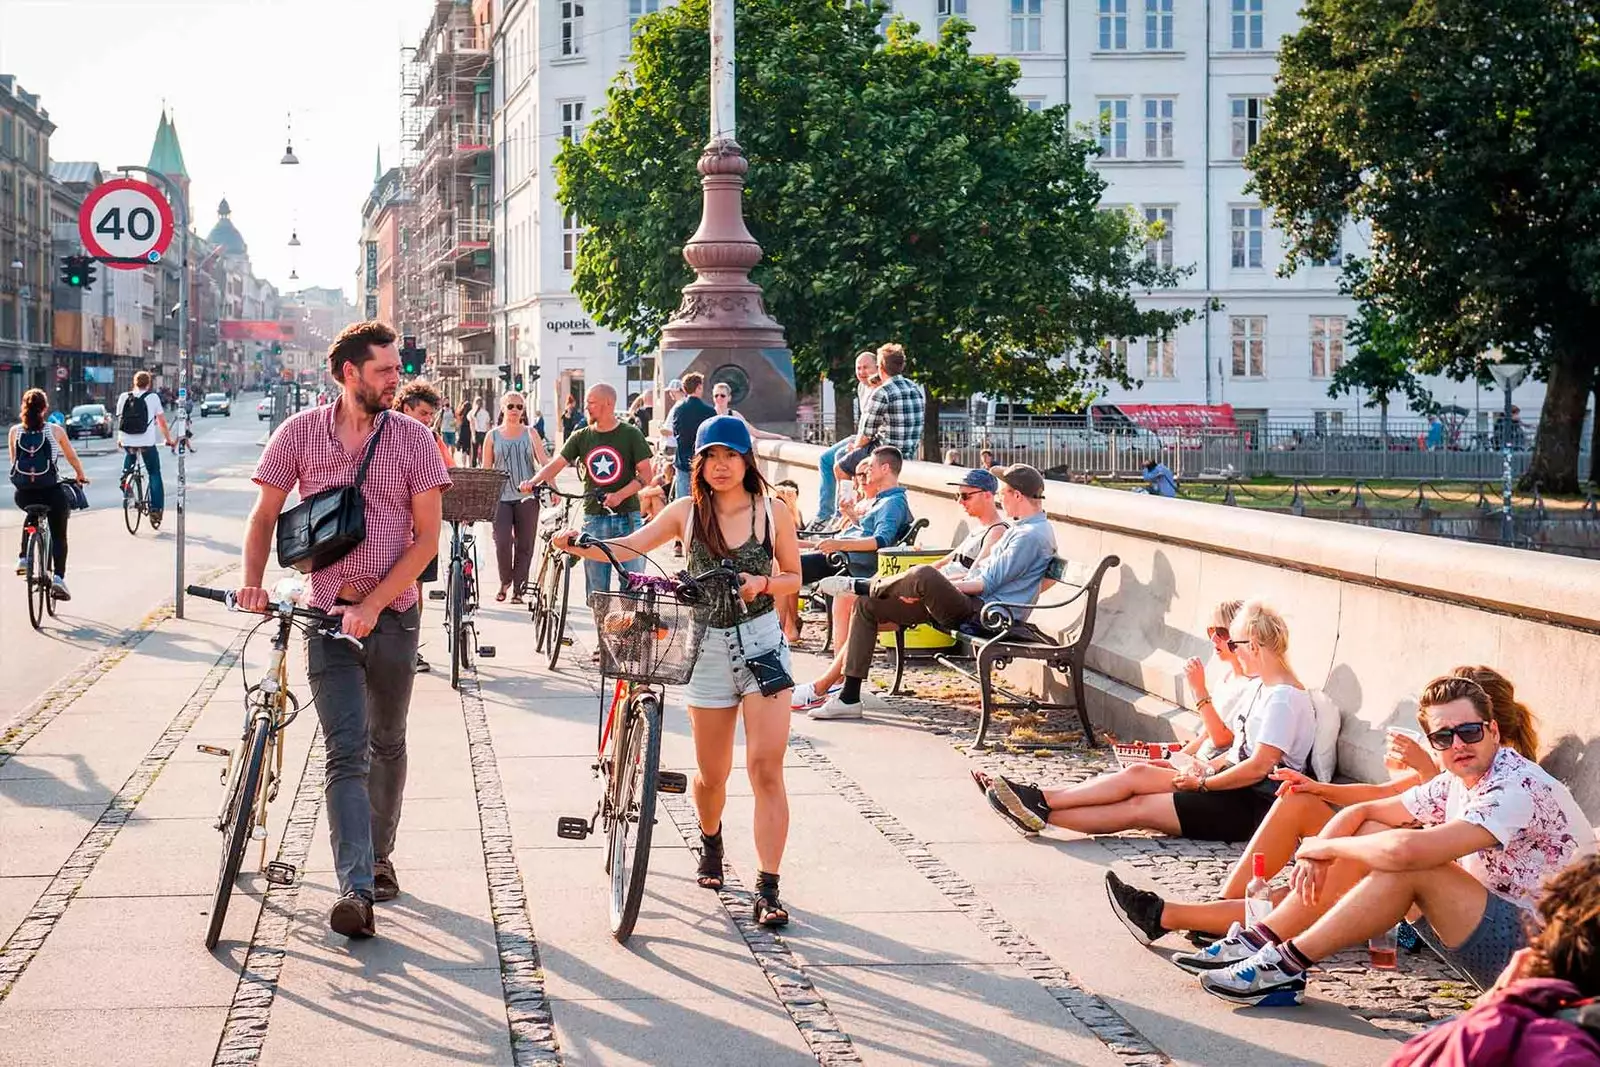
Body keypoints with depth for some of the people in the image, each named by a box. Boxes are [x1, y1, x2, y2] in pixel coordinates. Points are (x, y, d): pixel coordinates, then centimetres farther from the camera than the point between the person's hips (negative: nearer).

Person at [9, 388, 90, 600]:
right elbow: (72, 456, 12)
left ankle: (23, 557, 22)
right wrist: (81, 476, 30)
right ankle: (58, 577, -6)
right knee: (59, 535, 12)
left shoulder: (15, 431, 3)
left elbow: (13, 461, 15)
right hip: (51, 491, -3)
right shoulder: (55, 430, -1)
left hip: (24, 493, 3)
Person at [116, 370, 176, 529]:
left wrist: (120, 439, 28)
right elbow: (162, 422, 0)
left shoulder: (123, 397, 6)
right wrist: (169, 440, 12)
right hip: (147, 442, -2)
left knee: (129, 455, 37)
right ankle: (156, 509, 4)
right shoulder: (153, 398, -1)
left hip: (127, 441, 2)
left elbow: (120, 419, 12)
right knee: (154, 474, 11)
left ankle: (125, 478, 15)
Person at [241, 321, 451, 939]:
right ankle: (356, 889, -16)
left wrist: (372, 605, -14)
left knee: (386, 744, 14)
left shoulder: (413, 438, -3)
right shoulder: (300, 432, -2)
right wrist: (253, 582, -10)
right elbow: (264, 516, 6)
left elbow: (427, 538, -6)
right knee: (345, 750, -9)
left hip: (392, 613, 1)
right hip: (327, 612, -1)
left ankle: (379, 857, 34)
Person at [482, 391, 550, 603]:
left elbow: (544, 462, 1)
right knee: (502, 542, -14)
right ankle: (505, 581, 9)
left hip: (527, 497, 1)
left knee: (525, 545, 1)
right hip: (501, 496, -1)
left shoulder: (530, 434, 8)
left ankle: (518, 589, 11)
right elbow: (486, 470, 10)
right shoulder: (493, 436, 8)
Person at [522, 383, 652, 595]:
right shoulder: (581, 438, 9)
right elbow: (555, 465, 3)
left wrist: (620, 495, -17)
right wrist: (534, 481, -16)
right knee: (596, 587, 3)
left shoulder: (630, 435, 1)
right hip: (594, 519, 3)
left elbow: (645, 474, -3)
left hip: (628, 517, -3)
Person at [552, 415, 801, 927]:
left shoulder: (773, 513, 1)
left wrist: (763, 583, -13)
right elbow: (627, 547, -5)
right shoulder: (687, 512, 3)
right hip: (707, 647, 2)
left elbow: (794, 577, 8)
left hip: (762, 643, -2)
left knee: (766, 768, -12)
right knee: (711, 773, 10)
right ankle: (710, 841, 44)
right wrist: (579, 544, -22)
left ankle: (767, 889, -11)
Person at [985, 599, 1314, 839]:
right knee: (1137, 775, -5)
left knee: (1138, 808, -14)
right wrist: (1208, 768, 3)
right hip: (1235, 787, 9)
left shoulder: (1284, 697, -17)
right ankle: (1040, 800, -12)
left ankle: (1041, 815, -16)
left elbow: (1259, 766, -22)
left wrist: (1203, 783, -13)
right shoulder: (1267, 689, 16)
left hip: (1254, 807, -9)